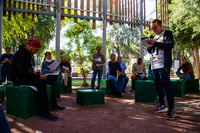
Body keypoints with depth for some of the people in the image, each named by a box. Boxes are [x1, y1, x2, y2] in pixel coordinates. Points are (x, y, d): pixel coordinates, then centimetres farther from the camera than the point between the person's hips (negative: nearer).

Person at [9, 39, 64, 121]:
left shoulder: (30, 54, 14)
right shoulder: (20, 54, -17)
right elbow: (22, 72, -24)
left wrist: (37, 75, 2)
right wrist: (38, 77, -23)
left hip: (27, 77, 9)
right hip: (18, 79, -9)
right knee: (41, 83, -33)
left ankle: (53, 105, 7)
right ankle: (44, 113, -33)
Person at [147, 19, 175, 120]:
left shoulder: (167, 34, 4)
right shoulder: (154, 37, 23)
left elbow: (170, 46, -11)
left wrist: (155, 43, -17)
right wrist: (149, 48, 3)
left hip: (163, 64, -7)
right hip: (154, 66, 8)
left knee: (166, 85, -12)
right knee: (158, 85, 9)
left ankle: (171, 109, -10)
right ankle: (162, 105, 18)